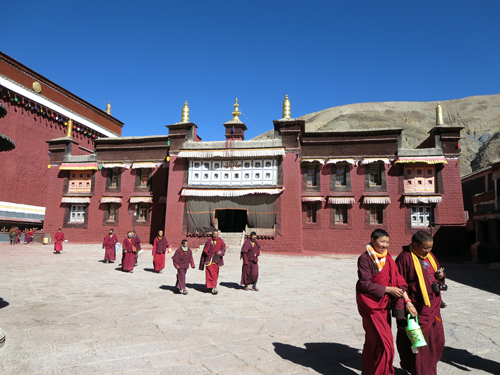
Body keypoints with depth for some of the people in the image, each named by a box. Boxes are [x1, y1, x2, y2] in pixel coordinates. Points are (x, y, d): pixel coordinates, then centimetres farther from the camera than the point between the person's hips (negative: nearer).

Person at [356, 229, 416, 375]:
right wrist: (388, 289, -16)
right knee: (383, 342, -6)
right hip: (370, 304, -6)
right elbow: (365, 284, -17)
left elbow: (398, 280, -1)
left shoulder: (387, 258, 4)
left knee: (373, 339, 18)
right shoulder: (364, 258, -16)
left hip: (384, 304, 6)